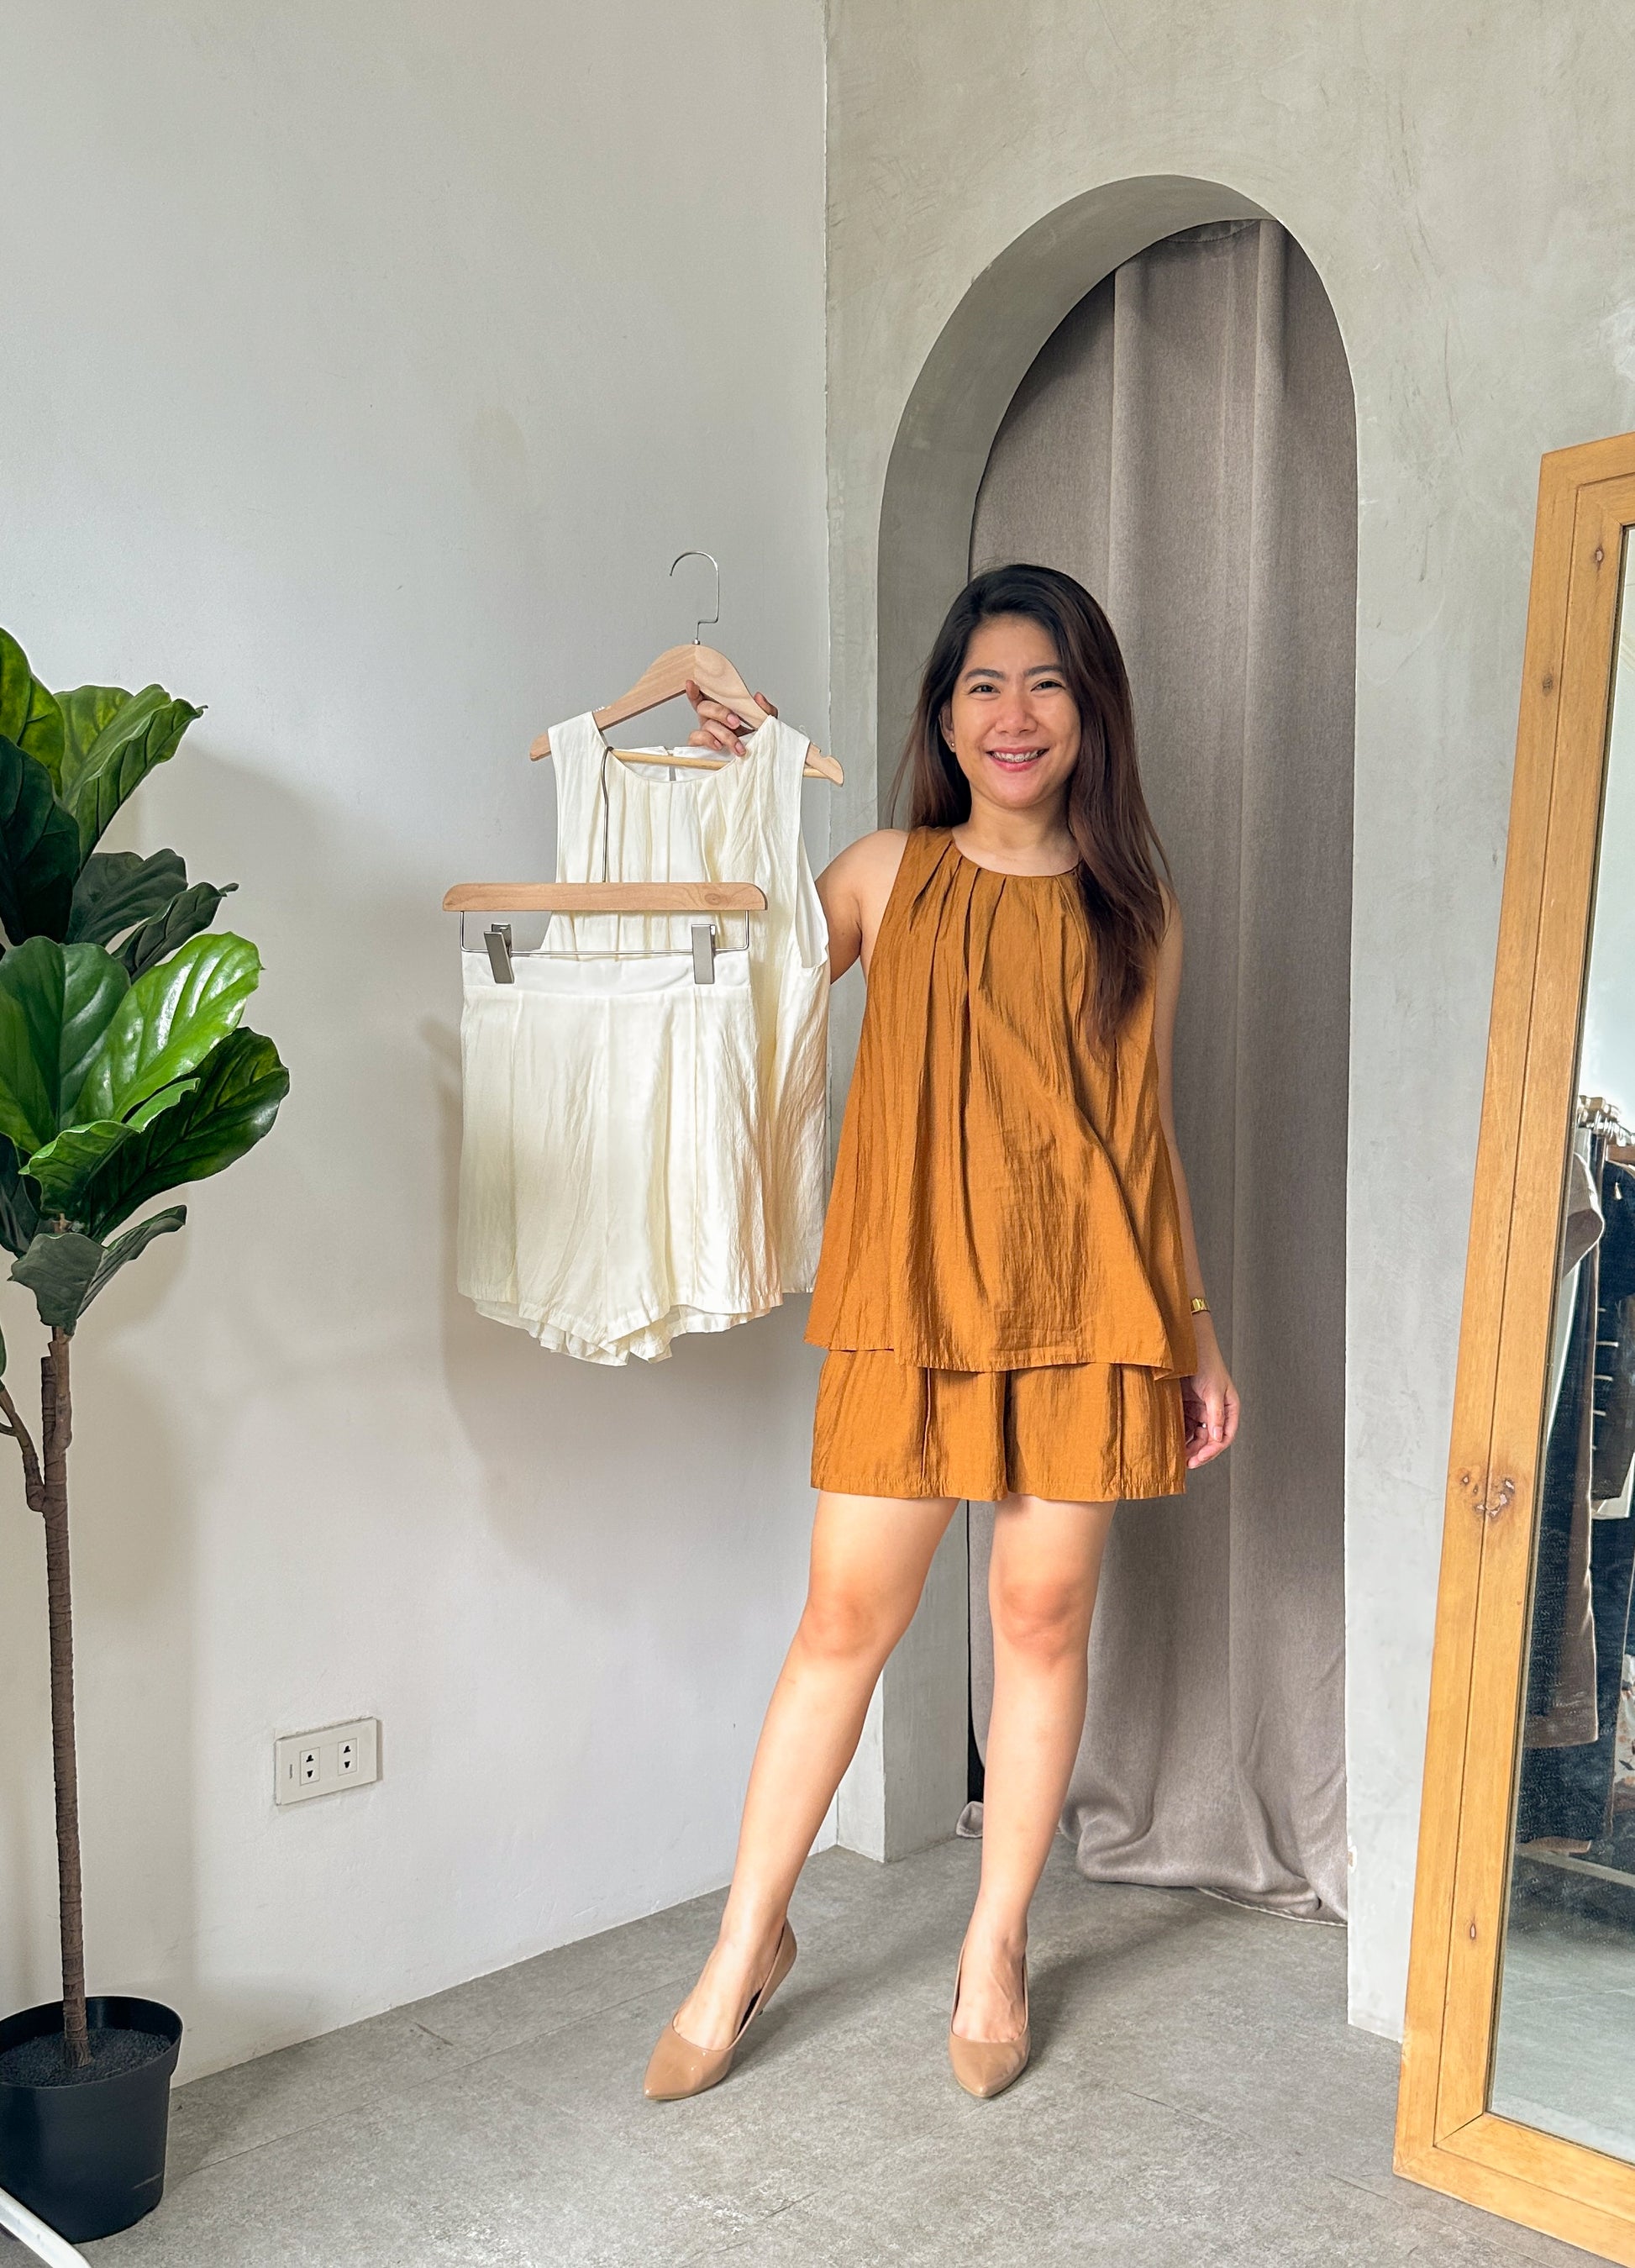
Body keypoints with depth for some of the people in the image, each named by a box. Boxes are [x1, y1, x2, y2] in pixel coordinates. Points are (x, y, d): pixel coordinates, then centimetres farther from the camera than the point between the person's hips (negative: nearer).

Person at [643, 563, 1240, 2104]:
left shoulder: (1134, 907, 7)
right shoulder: (885, 876, 4)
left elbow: (1146, 1130, 10)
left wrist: (1197, 1334, 9)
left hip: (1082, 1306, 1)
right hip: (911, 1297, -1)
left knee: (1042, 1618, 8)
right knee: (847, 1619, 3)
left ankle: (996, 1946, 27)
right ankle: (748, 1941, 21)